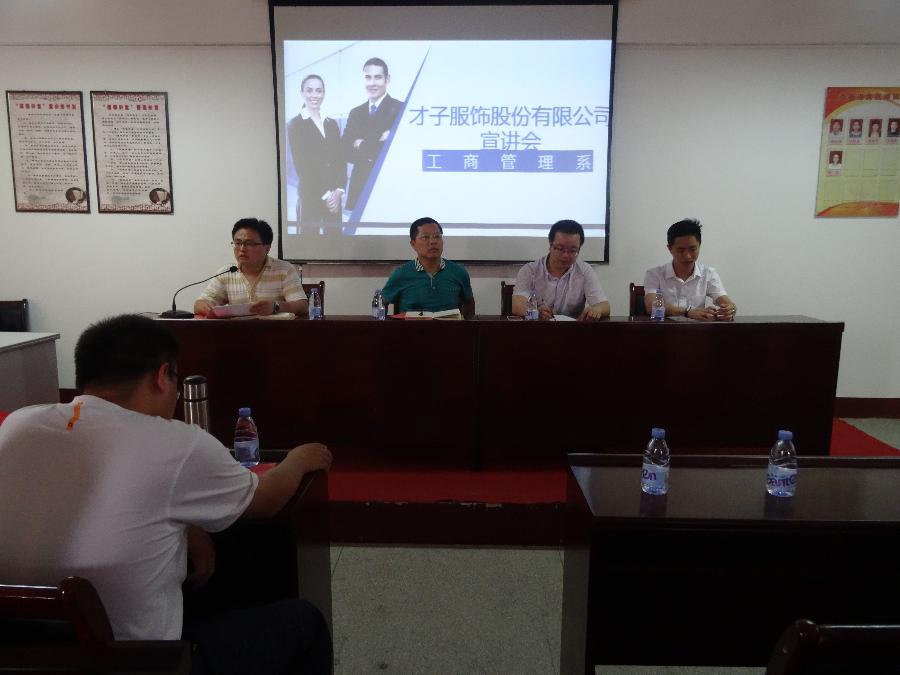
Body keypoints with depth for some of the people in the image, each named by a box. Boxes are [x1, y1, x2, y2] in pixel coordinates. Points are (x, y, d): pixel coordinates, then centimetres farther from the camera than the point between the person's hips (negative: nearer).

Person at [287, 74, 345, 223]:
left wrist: (338, 191, -7)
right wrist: (325, 194, -11)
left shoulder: (332, 124, 14)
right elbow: (301, 165, -7)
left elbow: (341, 159, 8)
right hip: (310, 197, -4)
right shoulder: (294, 125, -1)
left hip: (334, 198, 4)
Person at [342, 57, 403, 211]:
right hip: (360, 189, 5)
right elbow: (345, 152, 5)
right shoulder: (356, 112, 13)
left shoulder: (401, 109, -5)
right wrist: (377, 145, -11)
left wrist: (362, 146, -6)